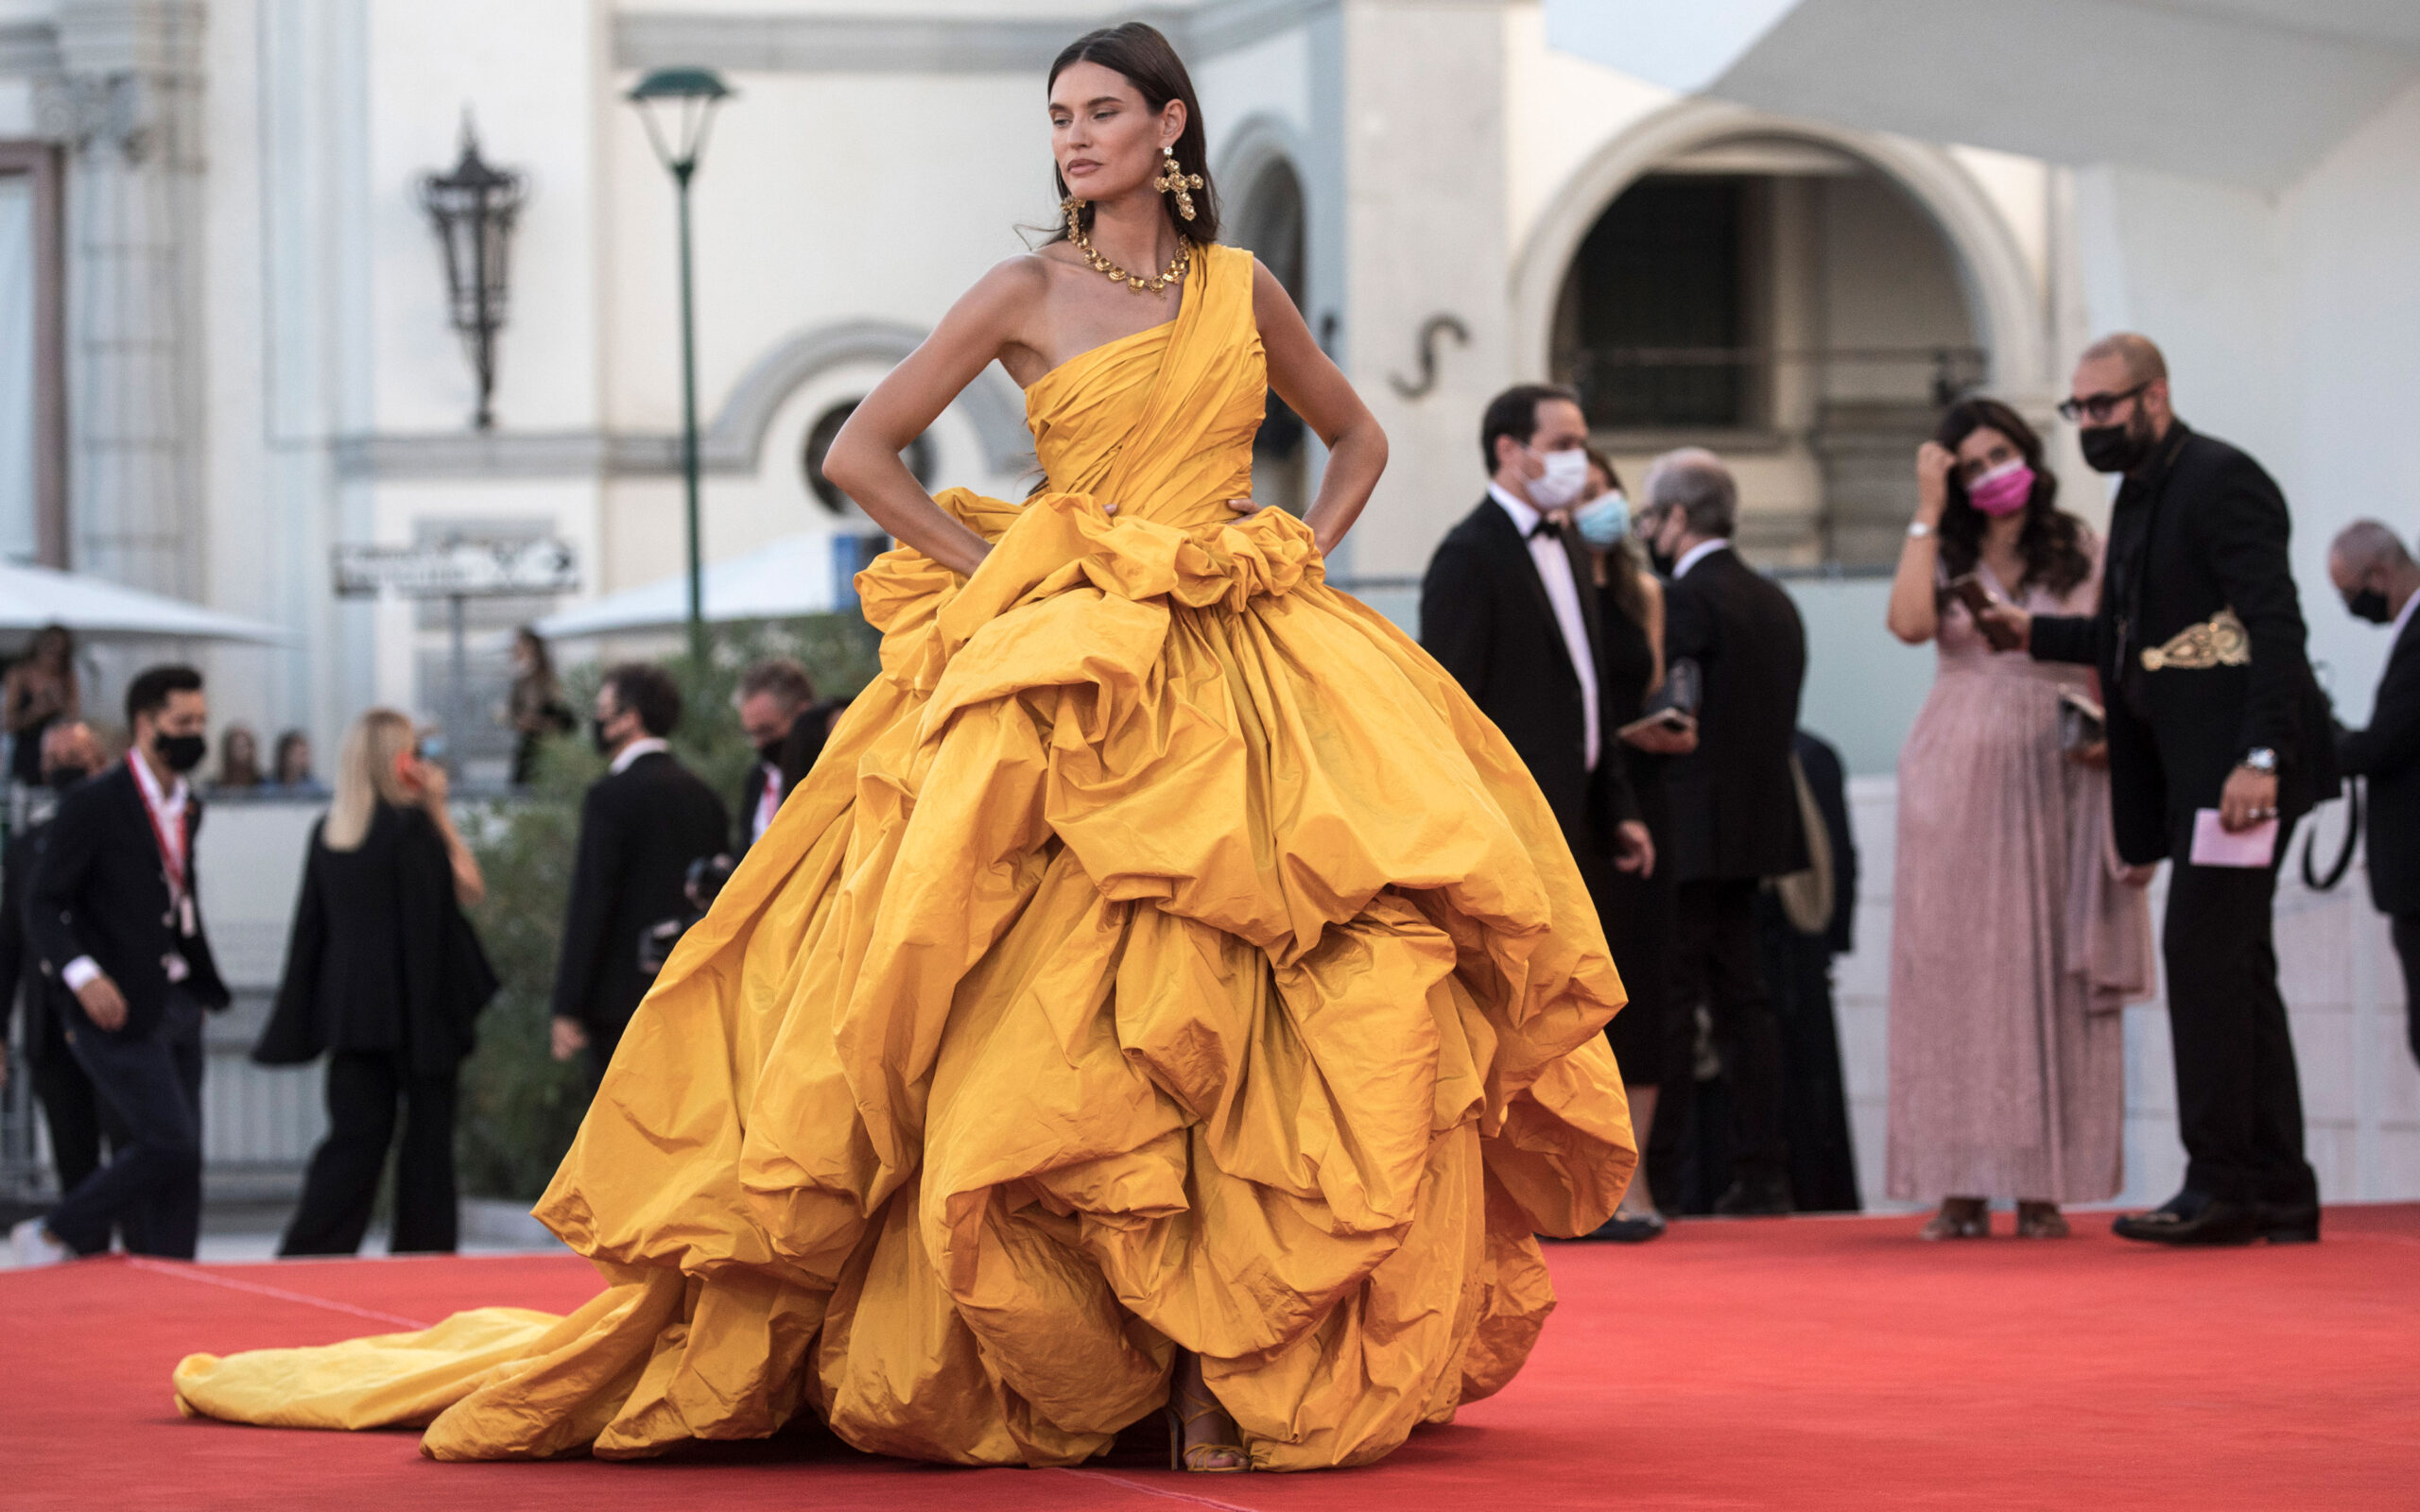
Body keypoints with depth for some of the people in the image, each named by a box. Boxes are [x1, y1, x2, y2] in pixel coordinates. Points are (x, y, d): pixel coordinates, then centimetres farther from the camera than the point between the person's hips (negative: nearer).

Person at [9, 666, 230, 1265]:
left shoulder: (188, 807, 14)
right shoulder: (94, 804, -10)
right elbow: (41, 905, -12)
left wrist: (205, 986, 16)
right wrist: (82, 973, -25)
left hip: (179, 1006, 8)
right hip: (120, 1010, -8)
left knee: (179, 1160, 5)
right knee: (169, 1143, -14)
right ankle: (51, 1237, 1)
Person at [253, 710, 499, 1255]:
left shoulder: (327, 832, 6)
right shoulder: (411, 826, -12)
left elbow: (310, 924, 8)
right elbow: (469, 888, -6)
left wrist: (300, 1022, 12)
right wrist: (439, 811, -1)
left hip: (347, 1006, 5)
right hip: (411, 1008, -5)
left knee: (354, 1134, 6)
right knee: (427, 1130, 6)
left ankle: (310, 1248, -5)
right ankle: (422, 1249, 8)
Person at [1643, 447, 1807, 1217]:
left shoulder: (1689, 599, -13)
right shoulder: (1775, 602, 14)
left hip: (1693, 828, -8)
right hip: (1756, 822, 9)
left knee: (1669, 1001, -7)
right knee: (1741, 996, 10)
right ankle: (1763, 1172, 9)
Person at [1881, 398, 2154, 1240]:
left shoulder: (2081, 552, 9)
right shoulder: (1945, 556, 9)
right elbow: (1910, 623, -11)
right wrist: (1927, 511, -5)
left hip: (2055, 774, 0)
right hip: (1959, 775, 0)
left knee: (2051, 974, -2)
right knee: (1957, 970, -3)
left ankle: (2044, 1185, -1)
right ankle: (1961, 1187, -3)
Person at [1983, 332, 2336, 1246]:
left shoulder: (2221, 481, -12)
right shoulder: (2142, 493, 17)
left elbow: (2275, 624, -19)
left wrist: (2260, 758, -25)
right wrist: (2037, 633, 14)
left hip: (2240, 760, -10)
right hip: (2192, 764, 10)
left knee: (2203, 953, -13)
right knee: (2235, 968, 10)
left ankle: (2219, 1185, -12)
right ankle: (2280, 1194, 14)